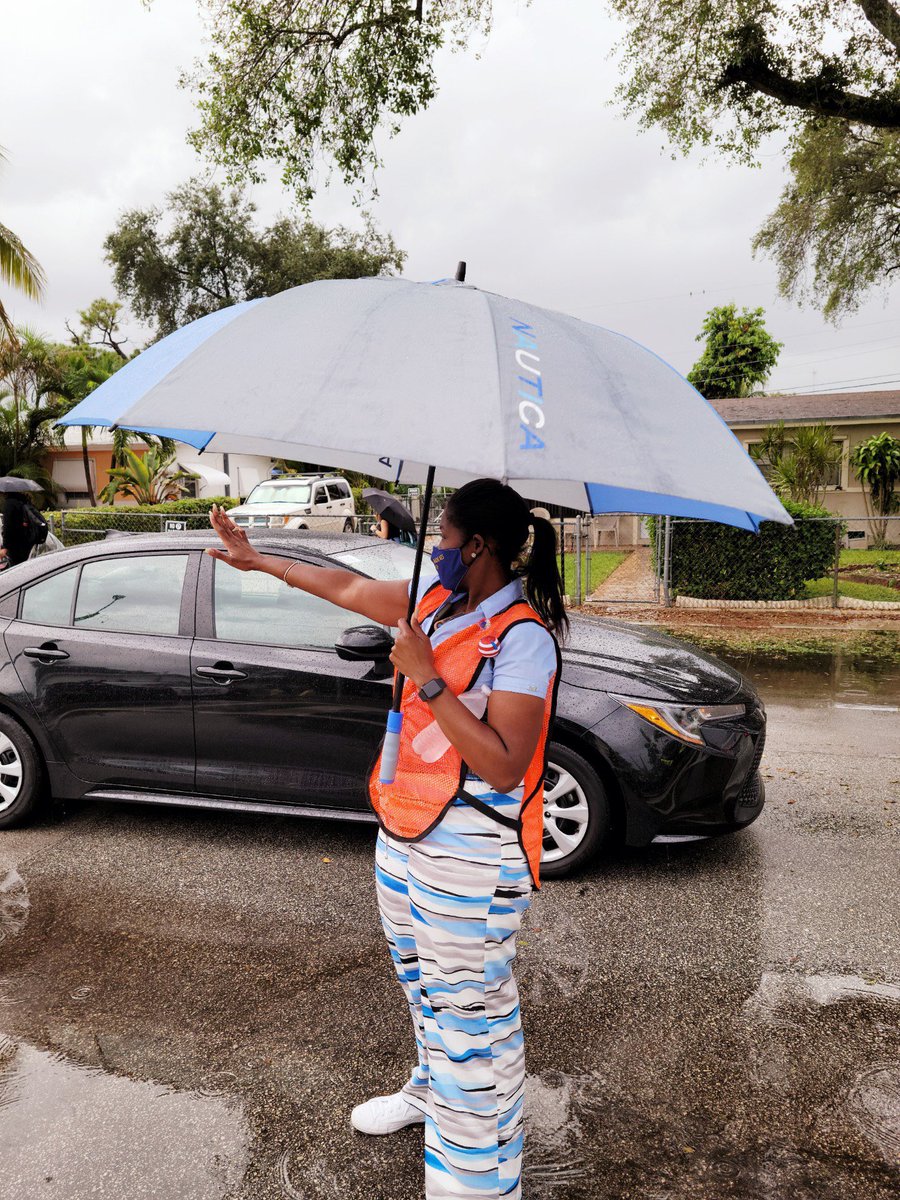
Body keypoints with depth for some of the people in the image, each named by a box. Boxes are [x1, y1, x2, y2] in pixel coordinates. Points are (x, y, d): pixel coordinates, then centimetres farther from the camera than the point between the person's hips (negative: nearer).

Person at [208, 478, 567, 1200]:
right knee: (425, 984, 27)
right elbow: (350, 589, 14)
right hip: (405, 831, 9)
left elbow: (504, 767, -26)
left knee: (471, 1010, 4)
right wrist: (257, 559, 21)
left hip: (471, 856, -8)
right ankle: (431, 1090, 53)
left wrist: (426, 679, -28)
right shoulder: (438, 598, 2)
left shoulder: (522, 639, -22)